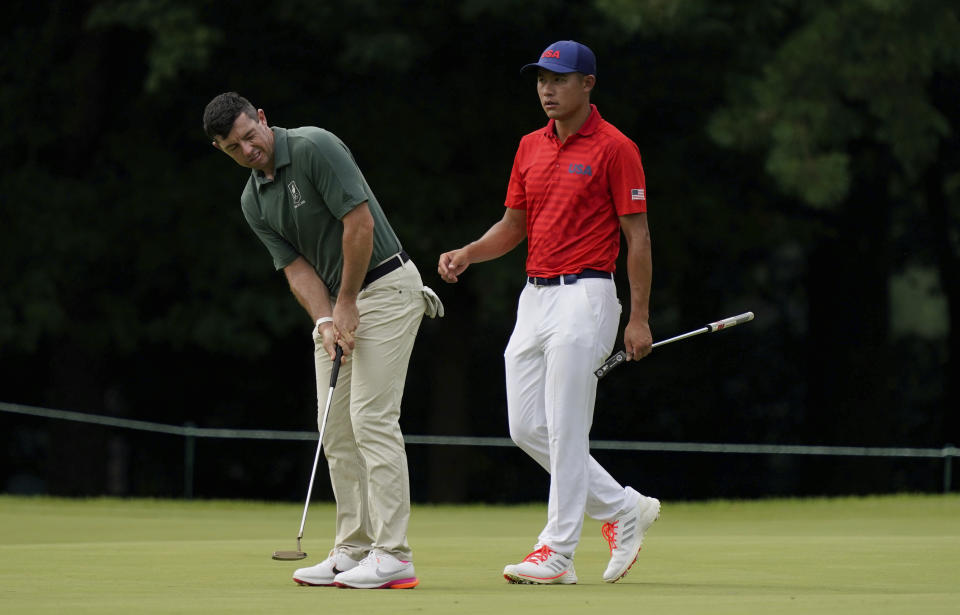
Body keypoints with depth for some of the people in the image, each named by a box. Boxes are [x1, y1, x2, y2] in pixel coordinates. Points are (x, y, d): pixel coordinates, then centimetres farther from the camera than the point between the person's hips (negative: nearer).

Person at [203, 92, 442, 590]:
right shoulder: (253, 202, 7)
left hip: (385, 286, -8)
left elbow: (359, 221, -20)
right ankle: (354, 550, 10)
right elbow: (296, 267, 2)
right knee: (336, 427, 6)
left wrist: (347, 303, -15)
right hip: (334, 306, 9)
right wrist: (325, 321, -15)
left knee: (372, 417, -15)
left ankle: (393, 556, -17)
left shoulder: (315, 148, -16)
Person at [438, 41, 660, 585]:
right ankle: (624, 509, 19)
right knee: (527, 428, 7)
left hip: (584, 297, -8)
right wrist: (467, 254, -1)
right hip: (535, 296, 8)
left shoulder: (614, 148, -7)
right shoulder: (531, 147, 14)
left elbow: (638, 235, -8)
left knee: (564, 428, -9)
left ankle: (558, 551, -3)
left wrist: (640, 318, -12)